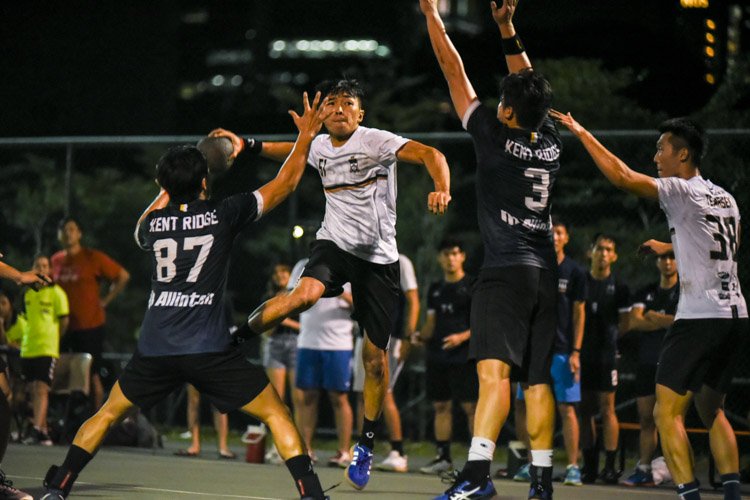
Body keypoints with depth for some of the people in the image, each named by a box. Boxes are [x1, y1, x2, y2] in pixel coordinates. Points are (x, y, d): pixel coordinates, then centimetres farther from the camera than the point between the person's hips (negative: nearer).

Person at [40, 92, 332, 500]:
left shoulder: (152, 223, 8)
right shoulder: (222, 215, -1)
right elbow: (282, 186, 10)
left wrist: (170, 190, 44)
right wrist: (305, 138, 21)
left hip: (155, 347, 3)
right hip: (210, 350, -3)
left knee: (108, 414, 21)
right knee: (276, 414, 5)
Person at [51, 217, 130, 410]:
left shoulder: (93, 258, -5)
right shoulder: (55, 261, 9)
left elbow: (123, 276, -2)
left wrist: (106, 300, -4)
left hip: (89, 324, -4)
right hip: (63, 326, 4)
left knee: (92, 374, 0)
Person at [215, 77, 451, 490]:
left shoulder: (376, 142, -9)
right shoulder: (320, 147, 6)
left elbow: (430, 155, -20)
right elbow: (294, 151, 29)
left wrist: (441, 190, -39)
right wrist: (246, 145, 19)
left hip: (379, 258, -2)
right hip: (334, 244, 2)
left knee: (375, 357, 0)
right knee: (306, 293, -34)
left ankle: (366, 445, 16)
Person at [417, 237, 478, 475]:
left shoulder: (473, 286, -1)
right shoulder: (435, 289, 17)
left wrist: (462, 337, -19)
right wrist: (420, 336, 0)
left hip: (464, 356, -6)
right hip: (437, 355, 6)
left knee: (471, 406, -9)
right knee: (441, 406, 7)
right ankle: (443, 458, 12)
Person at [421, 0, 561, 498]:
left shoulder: (496, 136, -5)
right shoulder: (550, 141, 9)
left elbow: (455, 72, 2)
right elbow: (529, 85, 26)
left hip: (507, 269, -7)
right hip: (545, 272, 7)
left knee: (494, 367, -20)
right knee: (538, 378, 9)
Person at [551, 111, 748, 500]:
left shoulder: (681, 191, -7)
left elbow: (621, 177, -16)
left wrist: (582, 133, -6)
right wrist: (670, 248, 42)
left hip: (700, 316, -8)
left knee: (667, 413, -6)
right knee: (711, 410, 20)